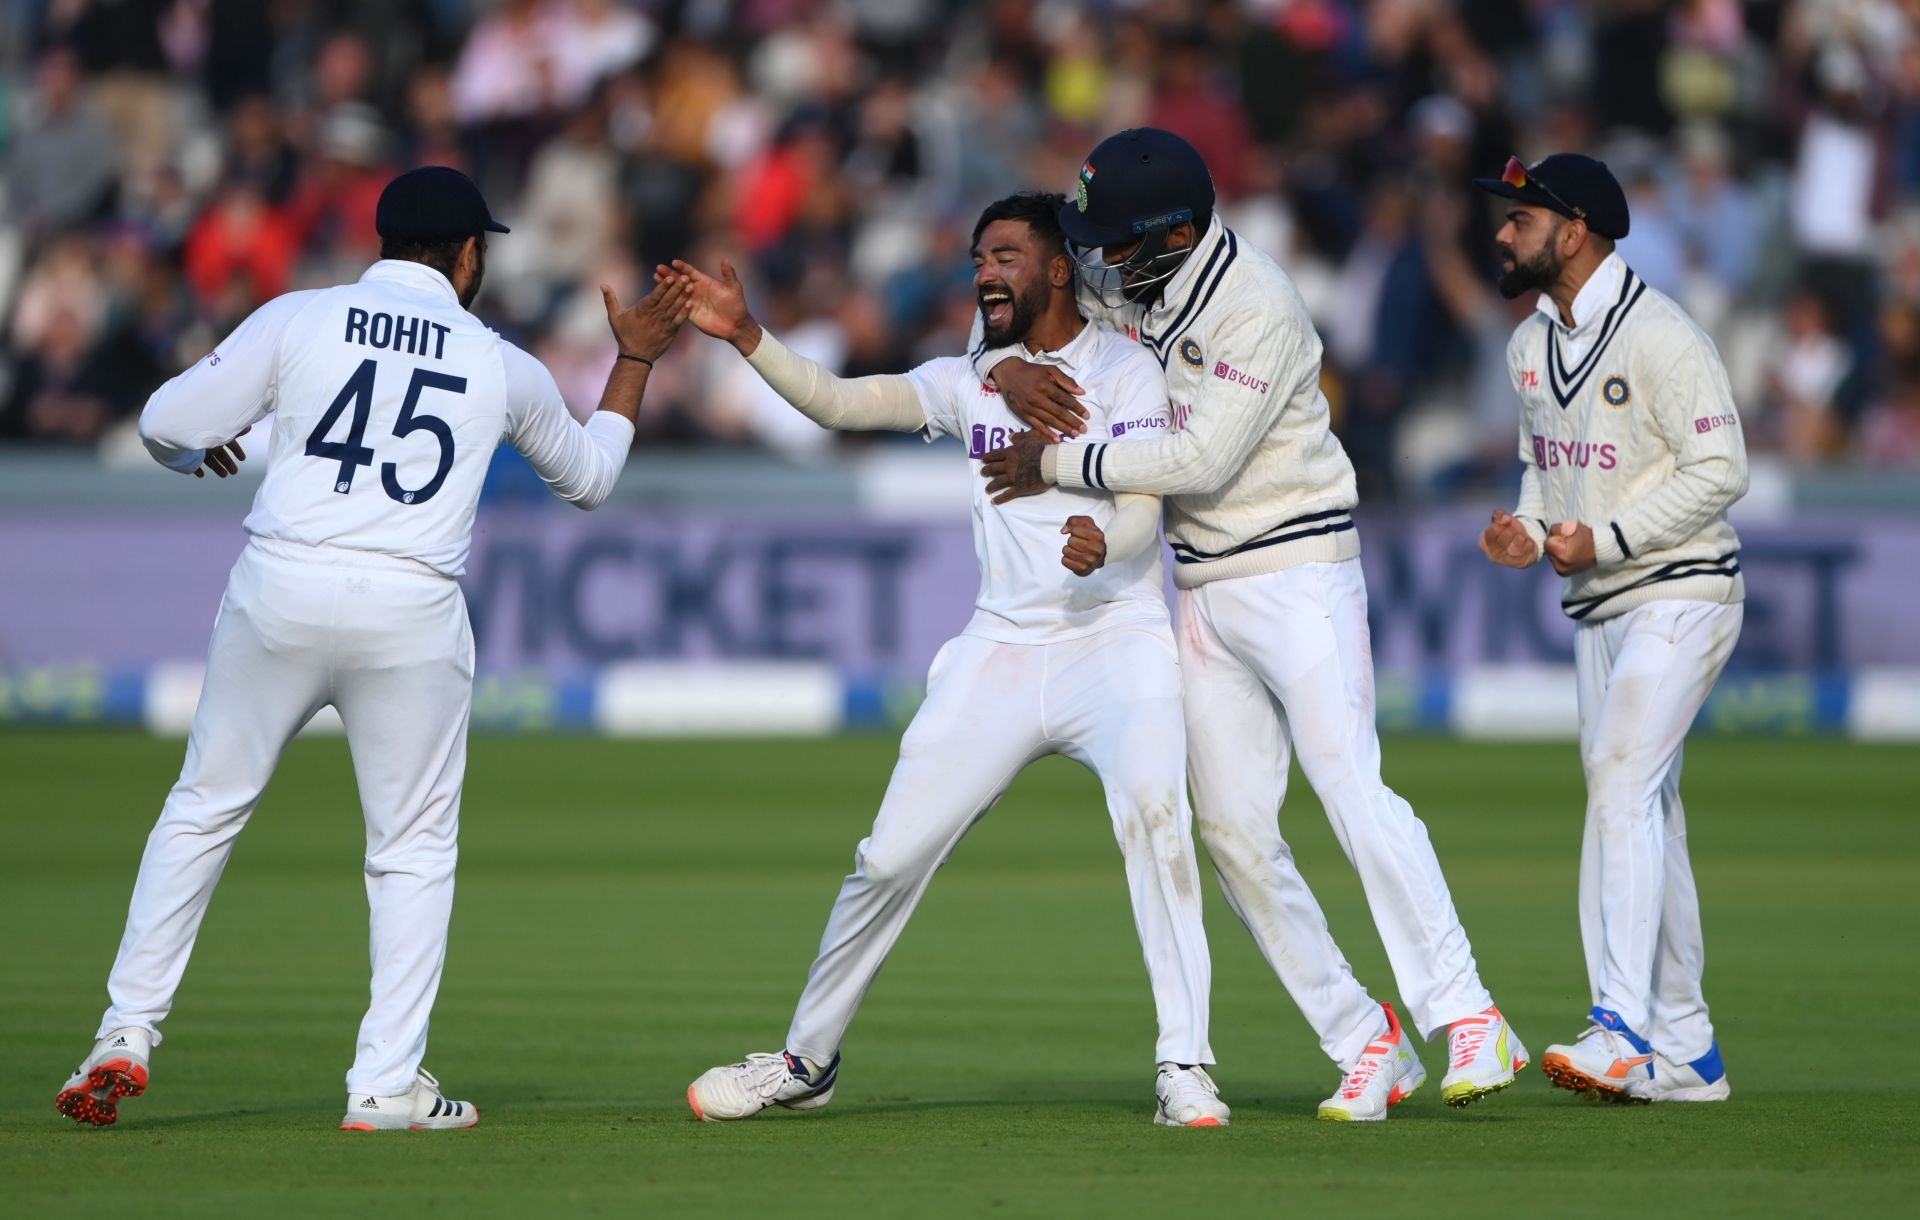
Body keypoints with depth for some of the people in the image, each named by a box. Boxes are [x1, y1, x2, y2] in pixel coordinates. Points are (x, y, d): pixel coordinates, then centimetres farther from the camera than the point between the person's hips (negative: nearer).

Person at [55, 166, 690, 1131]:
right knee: (415, 849, 11)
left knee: (205, 807, 13)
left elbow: (167, 423, 1)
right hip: (412, 617, 0)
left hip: (280, 592, 0)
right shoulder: (502, 366, 10)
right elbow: (587, 475, 27)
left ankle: (127, 1033, 9)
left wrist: (199, 452, 24)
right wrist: (635, 361, 40)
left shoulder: (299, 318, 5)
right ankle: (388, 1085, 5)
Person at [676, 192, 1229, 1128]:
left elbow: (1142, 516, -13)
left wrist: (1104, 544, -36)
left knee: (1152, 809, -31)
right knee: (892, 855, 3)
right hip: (999, 653, 5)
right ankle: (806, 1060, 21)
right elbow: (837, 403, 7)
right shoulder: (969, 381, 14)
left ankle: (1184, 1069, -29)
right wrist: (746, 337, -8)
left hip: (1114, 639, -5)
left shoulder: (1124, 372, -1)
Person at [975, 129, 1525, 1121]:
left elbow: (1201, 458, -24)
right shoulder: (1123, 280, 6)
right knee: (1232, 832, 0)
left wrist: (1058, 464, -17)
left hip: (1297, 570, -8)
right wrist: (1005, 366, -6)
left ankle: (1467, 1021, -21)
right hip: (1203, 591, 8)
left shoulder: (1256, 310, -18)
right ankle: (1366, 1048, 5)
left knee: (1352, 790, -20)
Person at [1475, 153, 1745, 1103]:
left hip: (1680, 593, -9)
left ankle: (1623, 1027, -28)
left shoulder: (1660, 336, -17)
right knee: (1643, 812, 10)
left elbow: (1721, 471, -18)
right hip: (1598, 606, 9)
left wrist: (1604, 539, -22)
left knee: (1623, 784, -21)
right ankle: (1684, 1052, 15)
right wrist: (1527, 527, 0)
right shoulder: (1532, 345, 10)